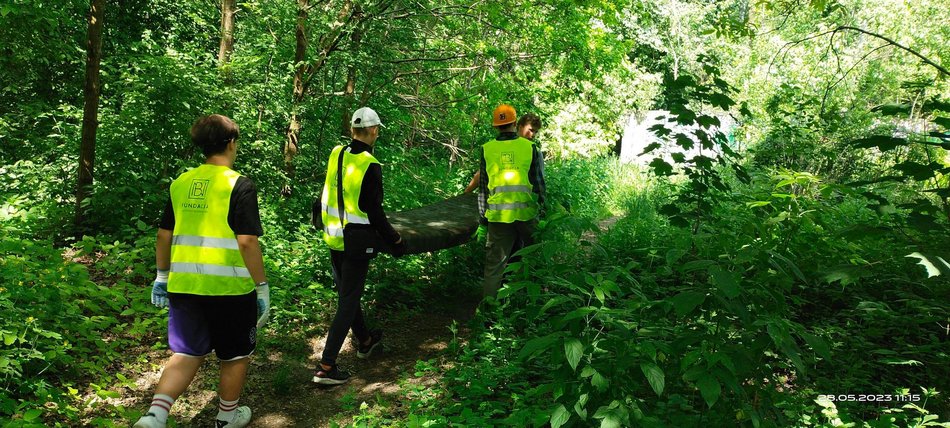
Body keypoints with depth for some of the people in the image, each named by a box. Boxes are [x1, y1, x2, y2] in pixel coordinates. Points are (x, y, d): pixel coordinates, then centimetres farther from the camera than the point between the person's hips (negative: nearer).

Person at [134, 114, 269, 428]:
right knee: (236, 355, 16)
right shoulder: (240, 185, -11)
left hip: (183, 285, 5)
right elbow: (247, 241, -16)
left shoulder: (180, 183, 7)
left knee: (187, 353, 16)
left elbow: (164, 235, 11)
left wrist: (162, 276, 22)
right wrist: (262, 287, -10)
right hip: (228, 286, -5)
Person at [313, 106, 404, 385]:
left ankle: (365, 341, 44)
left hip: (333, 238, 8)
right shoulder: (370, 165, -19)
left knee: (346, 294, 22)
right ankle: (326, 367, 2)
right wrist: (394, 239, -5)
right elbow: (374, 212, -17)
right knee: (348, 302, 1)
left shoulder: (335, 154, 0)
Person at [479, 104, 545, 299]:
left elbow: (482, 186, 8)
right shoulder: (530, 147, 0)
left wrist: (483, 214, 15)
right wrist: (541, 208, 14)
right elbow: (538, 182, 4)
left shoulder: (487, 149, 4)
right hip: (526, 212, -1)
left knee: (495, 261, 8)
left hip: (498, 214, 1)